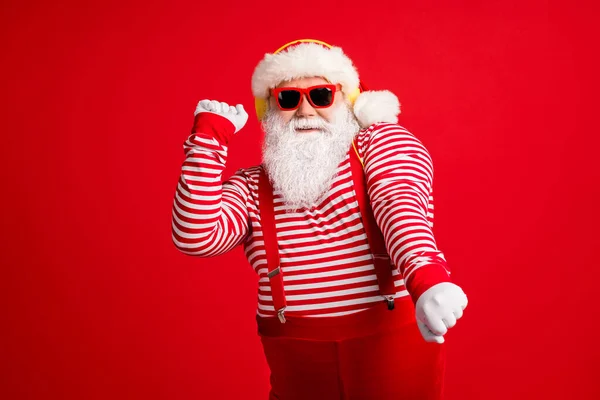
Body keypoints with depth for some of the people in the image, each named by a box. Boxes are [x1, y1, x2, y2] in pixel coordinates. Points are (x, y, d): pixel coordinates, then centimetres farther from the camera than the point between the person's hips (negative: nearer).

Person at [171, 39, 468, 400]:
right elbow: (195, 236, -8)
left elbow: (401, 204, -20)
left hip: (394, 347, -2)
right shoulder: (252, 187, 6)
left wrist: (427, 278, -39)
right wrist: (208, 138, -7)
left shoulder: (382, 143, -1)